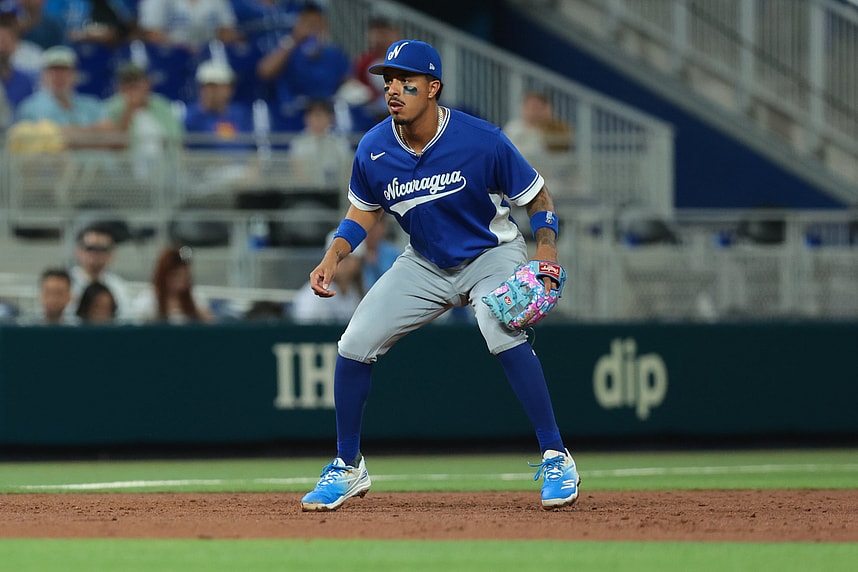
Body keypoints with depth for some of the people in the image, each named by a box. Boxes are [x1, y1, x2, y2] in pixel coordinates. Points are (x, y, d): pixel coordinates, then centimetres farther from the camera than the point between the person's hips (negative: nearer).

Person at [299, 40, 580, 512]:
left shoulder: (481, 141, -25)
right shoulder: (374, 150, -14)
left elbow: (538, 198, -13)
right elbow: (364, 211, 6)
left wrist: (546, 248, -31)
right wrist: (333, 256, -11)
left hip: (492, 255, -5)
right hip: (425, 264, 5)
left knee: (501, 331, -33)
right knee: (354, 345, -6)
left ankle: (555, 458, -22)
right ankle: (348, 469, 14)